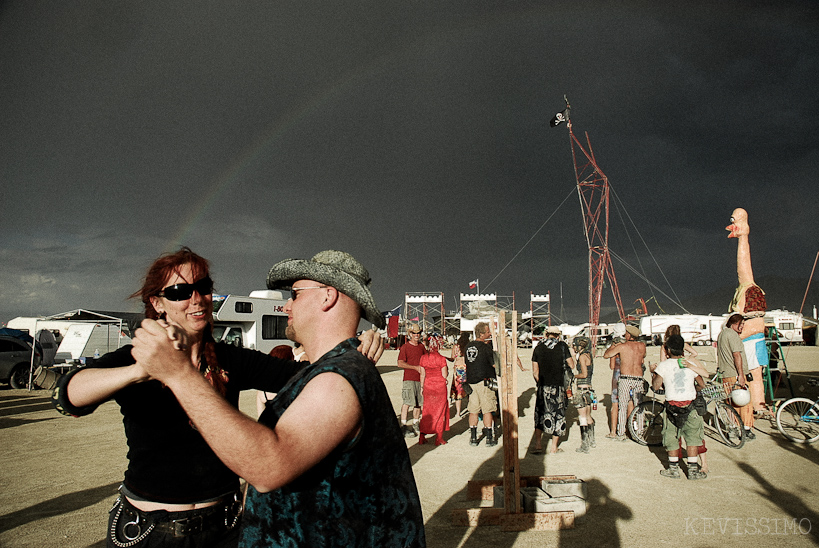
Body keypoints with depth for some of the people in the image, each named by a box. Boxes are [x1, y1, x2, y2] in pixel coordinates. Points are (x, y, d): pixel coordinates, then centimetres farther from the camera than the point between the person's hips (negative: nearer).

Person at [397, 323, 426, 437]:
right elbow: (400, 363, -12)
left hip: (421, 379, 6)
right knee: (407, 403, -9)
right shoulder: (405, 347, -5)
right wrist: (415, 367, -14)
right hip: (409, 379, -6)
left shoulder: (422, 346, 13)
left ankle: (415, 425, 20)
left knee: (419, 403, 9)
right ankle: (403, 427, -4)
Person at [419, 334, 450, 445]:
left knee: (426, 411, 13)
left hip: (428, 386, 3)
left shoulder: (423, 358, -1)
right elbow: (444, 375, -9)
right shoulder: (441, 359, -11)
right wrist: (447, 369, 10)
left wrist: (422, 387, 12)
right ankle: (439, 438, 11)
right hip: (440, 386, -3)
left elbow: (422, 375, 4)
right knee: (440, 411, 8)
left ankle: (421, 437, 14)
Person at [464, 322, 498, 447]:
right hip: (484, 382, -6)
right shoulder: (485, 347, -13)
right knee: (487, 411, 2)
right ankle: (489, 438, 7)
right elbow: (495, 364, -11)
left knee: (473, 411, 10)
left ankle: (473, 438, 14)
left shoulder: (468, 347, 8)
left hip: (471, 381, 6)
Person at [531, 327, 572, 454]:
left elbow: (535, 372, 4)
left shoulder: (538, 348, 3)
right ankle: (553, 447, 15)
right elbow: (572, 365, 2)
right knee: (558, 415, 10)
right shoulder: (562, 346, -2)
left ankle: (538, 444, 7)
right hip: (558, 386, -1)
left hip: (543, 387, 1)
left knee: (540, 415, 13)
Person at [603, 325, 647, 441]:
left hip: (625, 379, -3)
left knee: (622, 407, 2)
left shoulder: (622, 346, -4)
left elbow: (606, 355, 1)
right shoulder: (642, 345, 6)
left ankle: (621, 434, 3)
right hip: (639, 379, 3)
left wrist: (611, 347, 21)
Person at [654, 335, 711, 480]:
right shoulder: (691, 363, 1)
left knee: (671, 438, 11)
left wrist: (654, 373, 13)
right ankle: (693, 470, 13)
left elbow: (656, 385, -2)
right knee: (692, 437, 11)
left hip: (672, 406, -1)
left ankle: (674, 469, 18)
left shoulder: (663, 365, -7)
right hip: (690, 405, 2)